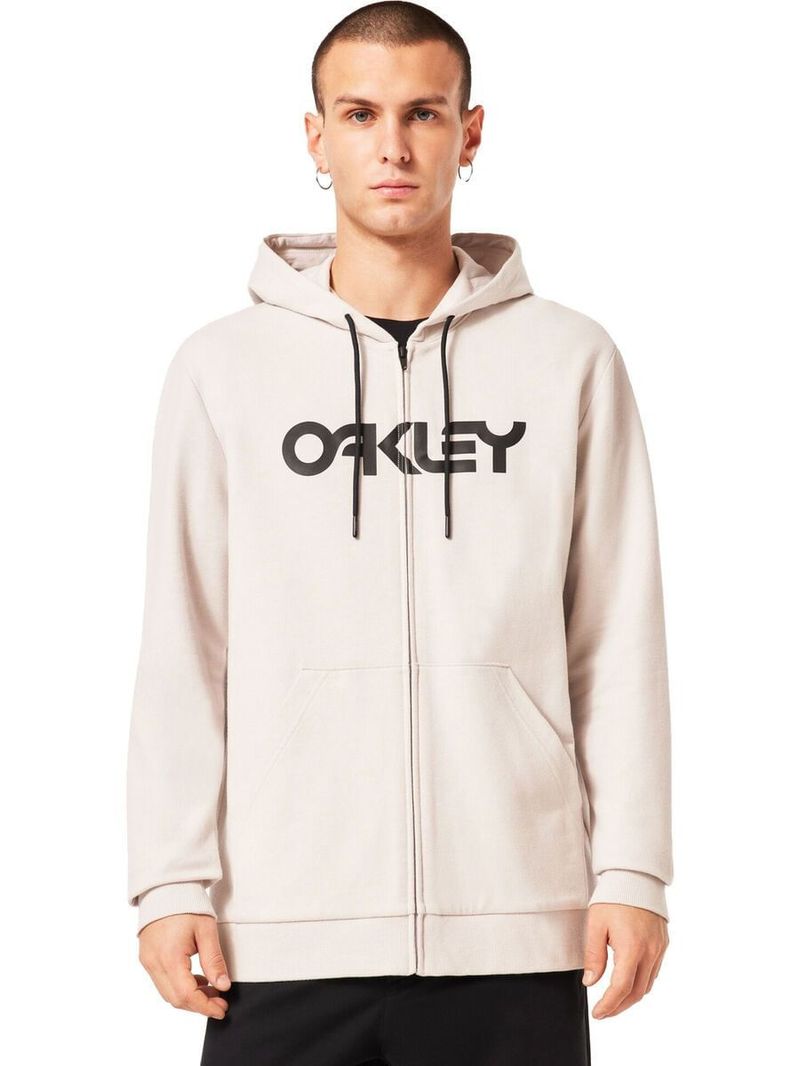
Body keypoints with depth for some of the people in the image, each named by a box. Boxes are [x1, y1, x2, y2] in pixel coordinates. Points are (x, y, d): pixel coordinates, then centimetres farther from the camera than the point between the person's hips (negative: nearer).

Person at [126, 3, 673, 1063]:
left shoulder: (571, 360, 6)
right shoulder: (224, 368, 5)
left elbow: (617, 642, 4)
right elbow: (183, 649, 4)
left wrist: (632, 873, -1)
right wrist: (174, 883, -2)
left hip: (515, 936, 0)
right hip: (283, 938, 0)